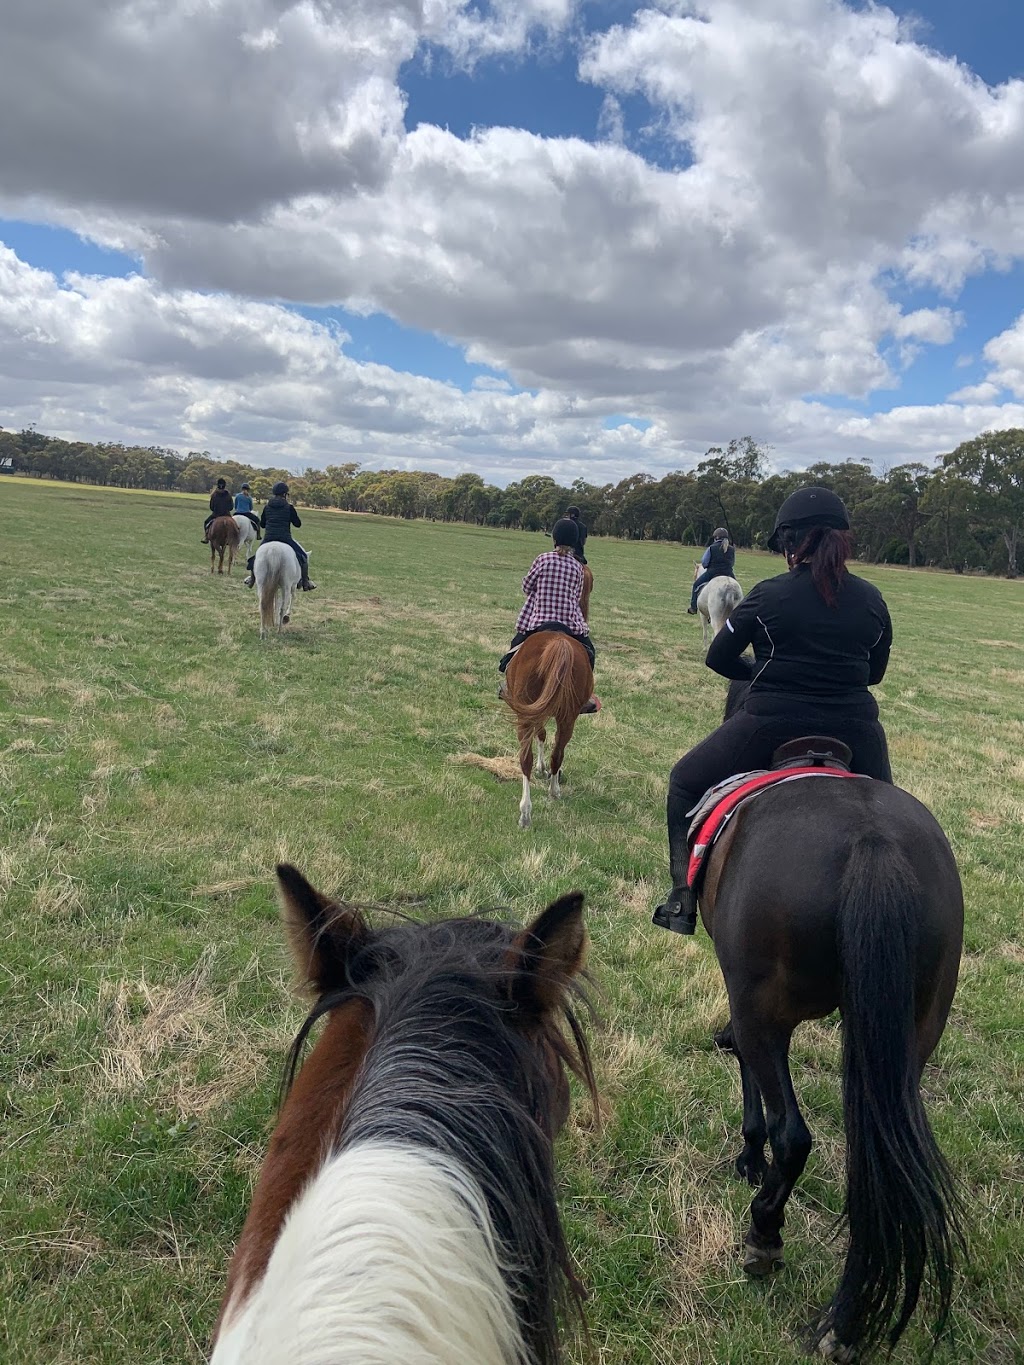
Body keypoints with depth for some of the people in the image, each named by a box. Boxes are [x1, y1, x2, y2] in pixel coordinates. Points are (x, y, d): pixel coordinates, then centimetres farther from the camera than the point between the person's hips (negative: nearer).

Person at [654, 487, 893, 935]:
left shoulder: (768, 595, -8)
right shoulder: (872, 600, 3)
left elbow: (718, 657, 0)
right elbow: (875, 673, 14)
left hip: (771, 724, -3)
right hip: (854, 730, 3)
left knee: (685, 783, 17)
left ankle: (683, 902, 15)